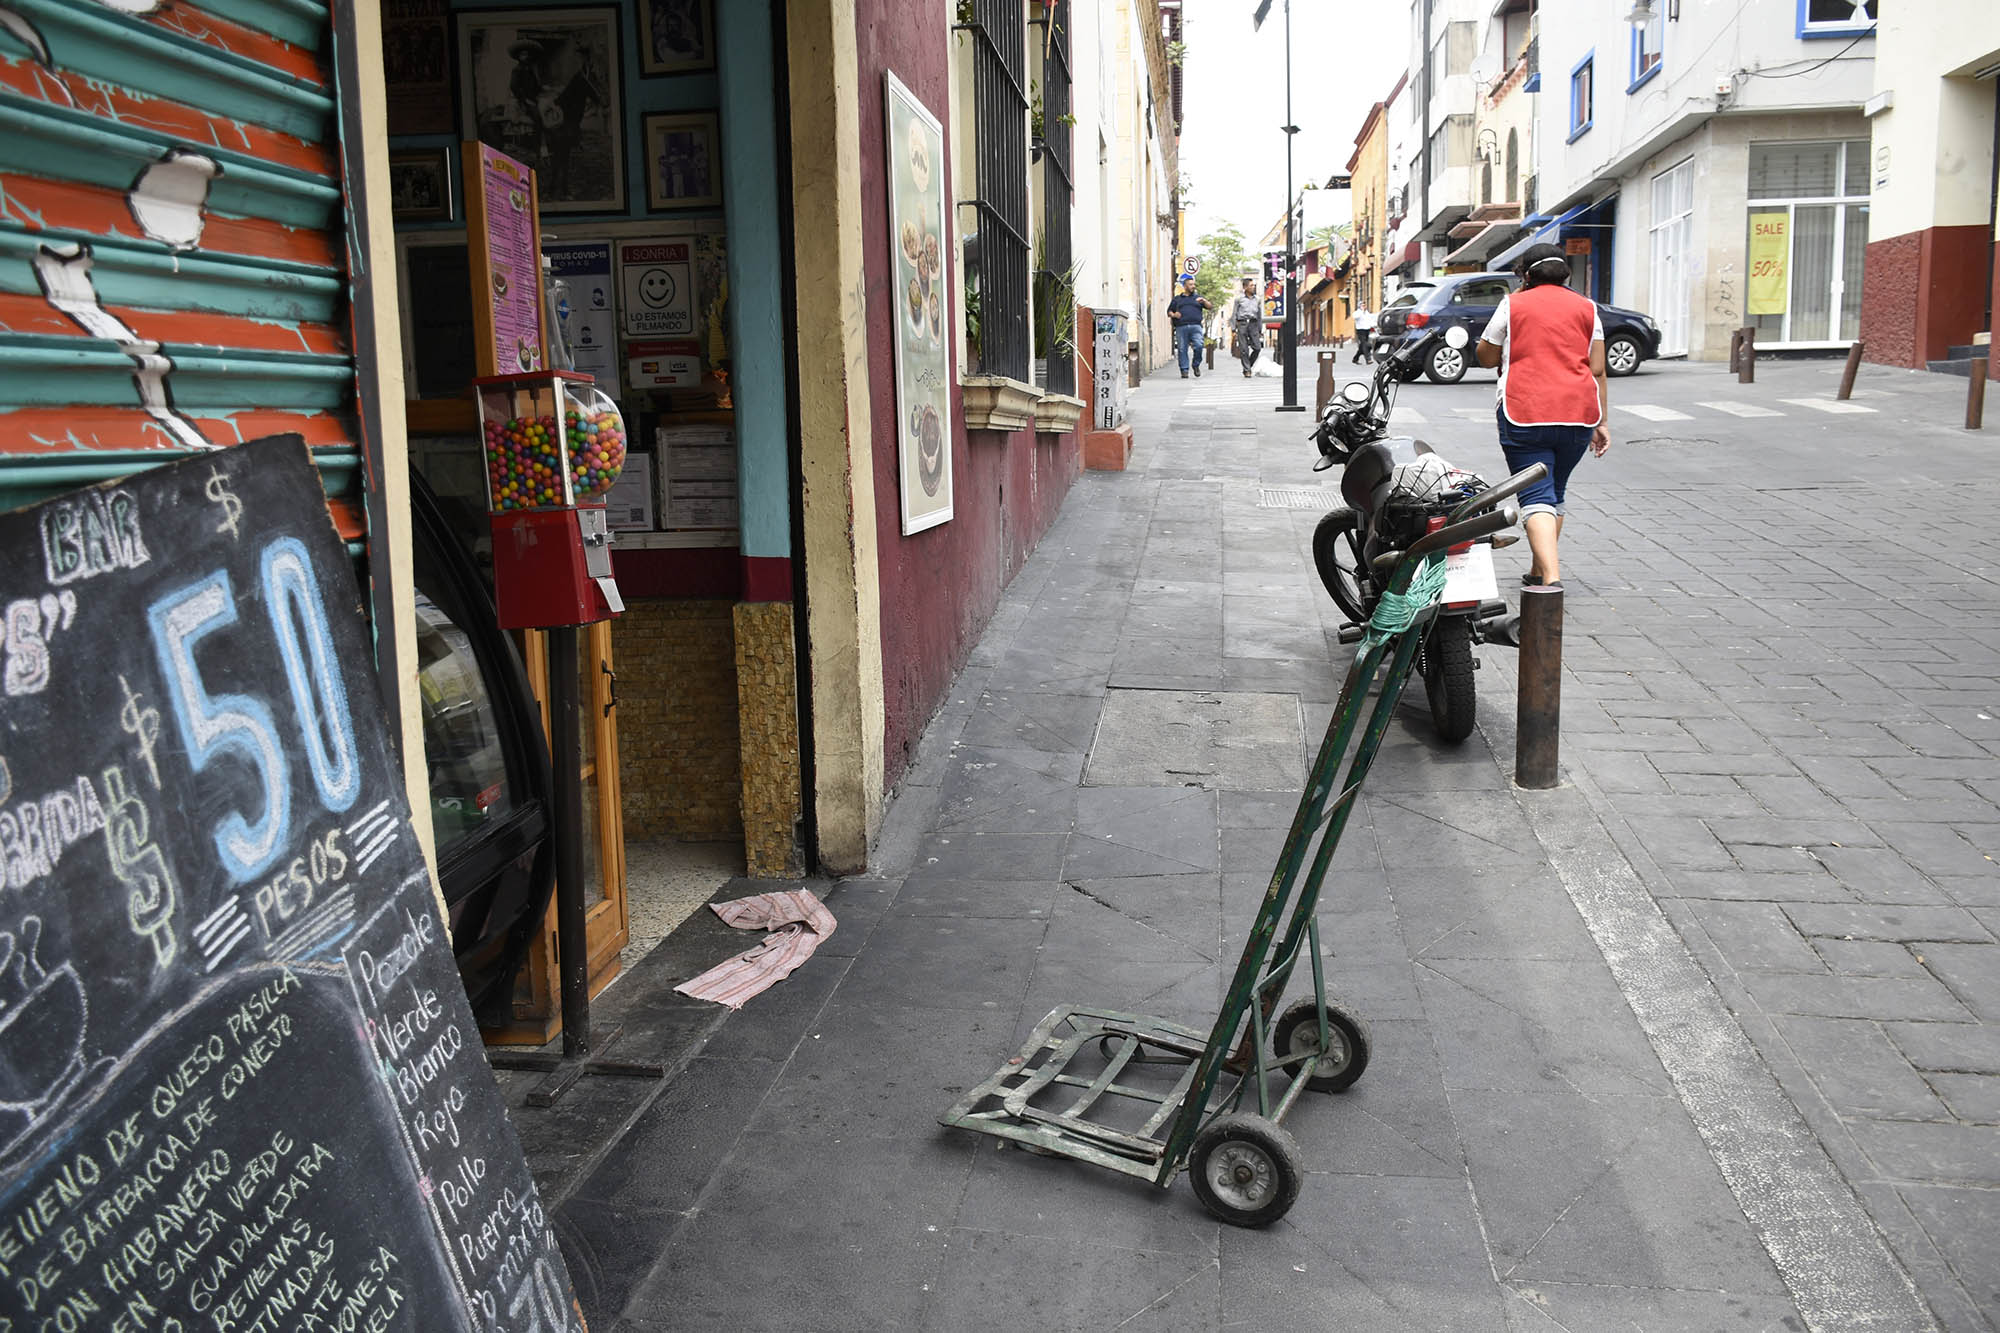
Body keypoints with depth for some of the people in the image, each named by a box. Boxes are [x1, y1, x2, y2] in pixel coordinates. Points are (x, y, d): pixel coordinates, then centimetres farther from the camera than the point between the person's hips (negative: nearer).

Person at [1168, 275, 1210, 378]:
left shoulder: (1198, 298, 21)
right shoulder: (1177, 299, 21)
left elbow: (1210, 307, 13)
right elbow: (1169, 311, 21)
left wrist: (1204, 301, -6)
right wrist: (1174, 315, -1)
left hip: (1195, 326, -1)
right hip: (1181, 327, 1)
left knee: (1198, 346, -18)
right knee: (1182, 349, -4)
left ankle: (1196, 365, 2)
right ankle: (1184, 370, 0)